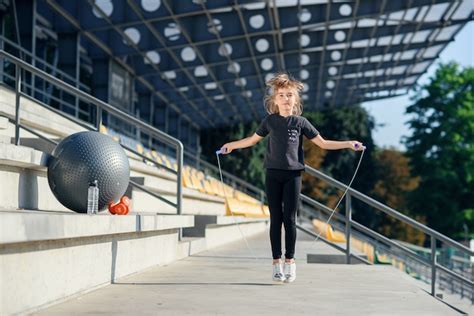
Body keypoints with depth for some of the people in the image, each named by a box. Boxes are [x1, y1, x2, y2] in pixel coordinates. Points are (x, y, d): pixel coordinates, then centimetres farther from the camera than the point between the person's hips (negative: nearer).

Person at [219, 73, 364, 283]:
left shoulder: (300, 122, 3)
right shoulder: (270, 121, 6)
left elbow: (323, 143, 7)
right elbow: (253, 139, 22)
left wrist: (348, 144, 1)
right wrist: (232, 145, 26)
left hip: (293, 175, -1)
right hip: (273, 175, 1)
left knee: (289, 219, -2)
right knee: (275, 219, 1)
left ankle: (290, 261, 5)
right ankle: (277, 262, 6)